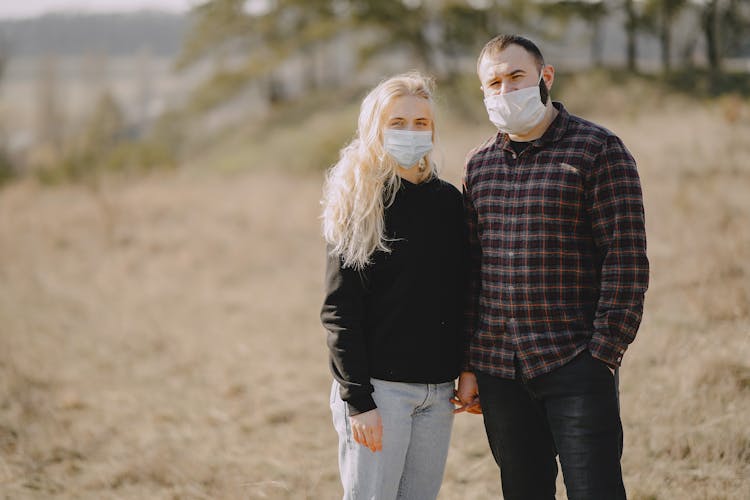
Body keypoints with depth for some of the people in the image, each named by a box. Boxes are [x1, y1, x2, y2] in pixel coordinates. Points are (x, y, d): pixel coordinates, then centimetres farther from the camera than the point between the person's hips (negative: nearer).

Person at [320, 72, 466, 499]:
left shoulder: (449, 202, 10)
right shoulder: (360, 204, -4)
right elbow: (340, 311, -8)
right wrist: (358, 400, -14)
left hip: (438, 390, 5)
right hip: (379, 387, -4)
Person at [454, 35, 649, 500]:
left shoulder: (598, 150, -4)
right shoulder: (480, 165, 12)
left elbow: (626, 263, -8)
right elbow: (470, 272, 15)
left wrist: (603, 354, -14)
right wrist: (467, 366, 9)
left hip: (576, 368, -5)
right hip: (497, 370, 5)